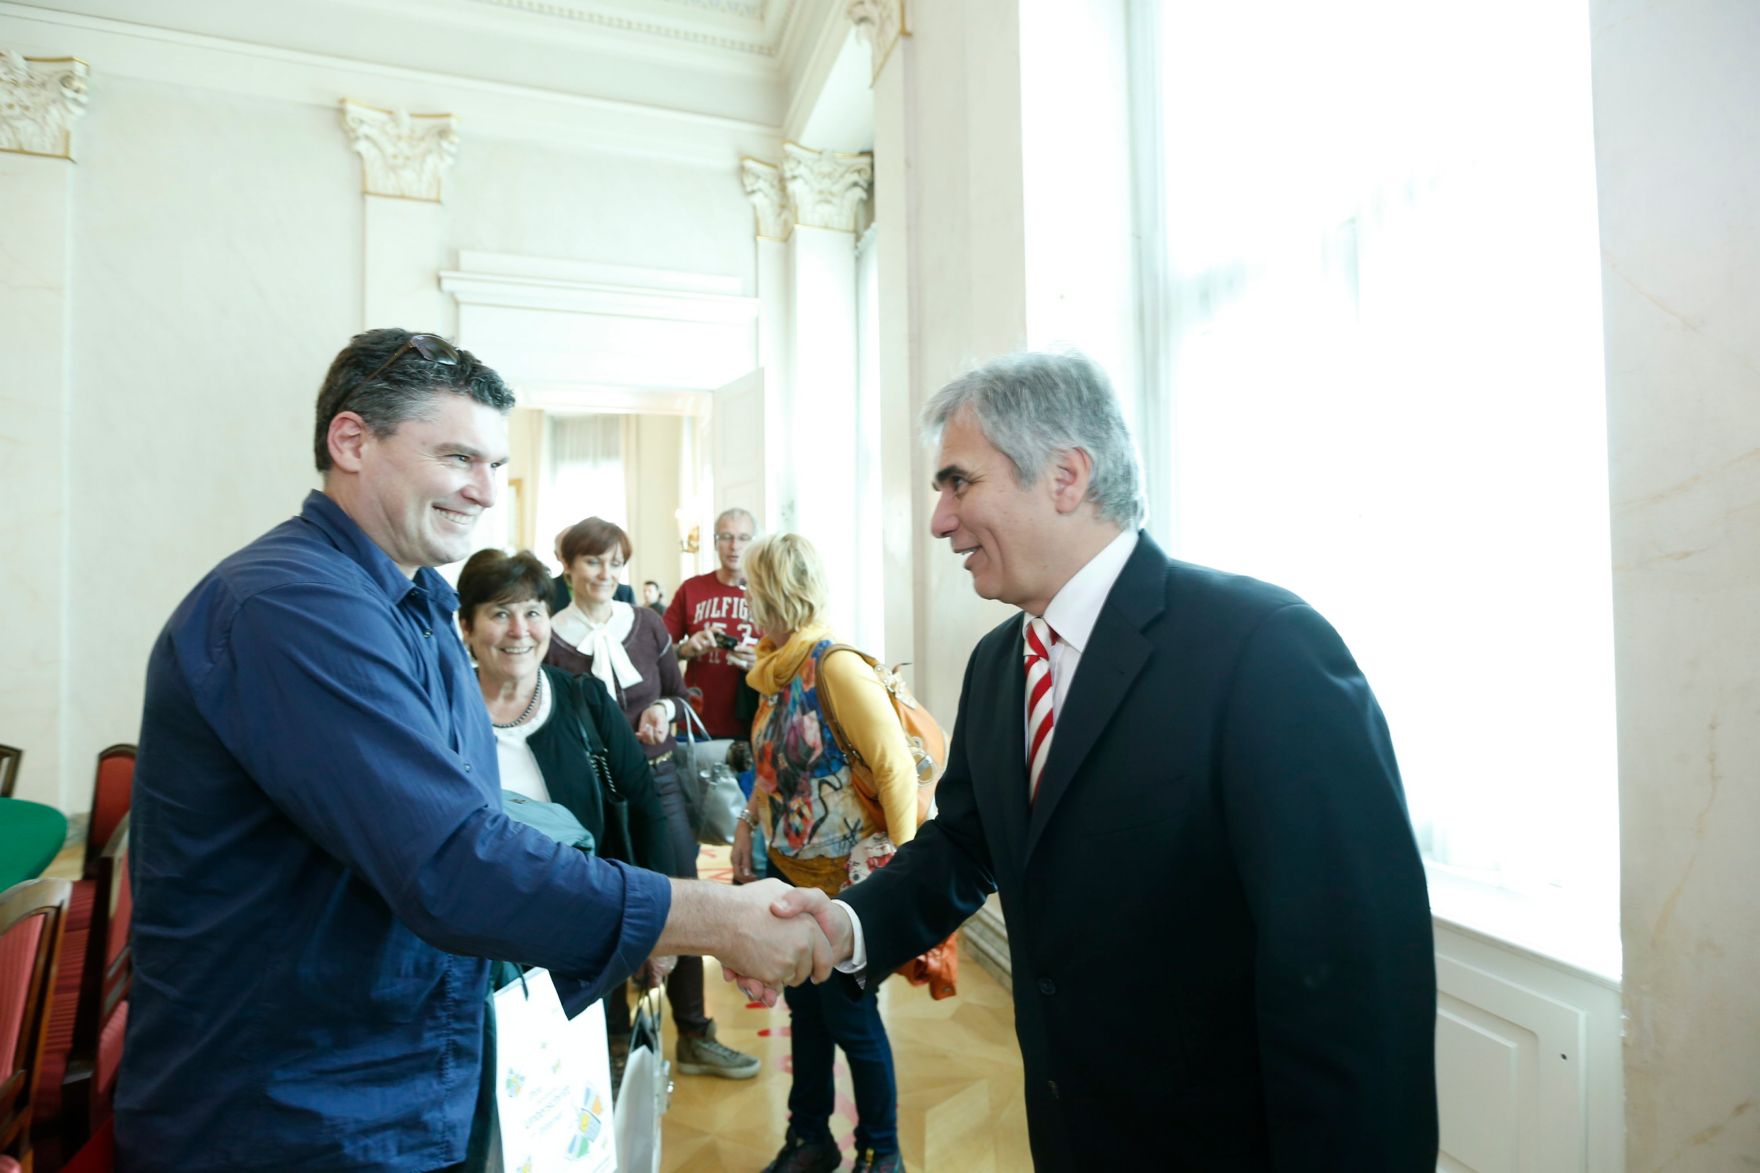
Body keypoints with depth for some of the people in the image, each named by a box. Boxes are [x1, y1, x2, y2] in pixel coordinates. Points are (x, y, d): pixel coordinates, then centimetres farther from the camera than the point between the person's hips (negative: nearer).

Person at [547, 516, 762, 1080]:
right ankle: (617, 1035, 34)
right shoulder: (552, 640, -8)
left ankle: (694, 1038, 27)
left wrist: (664, 710, -11)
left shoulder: (647, 624, 1)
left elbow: (679, 694, 10)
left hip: (661, 779, 3)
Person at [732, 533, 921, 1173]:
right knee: (804, 1008, 20)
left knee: (851, 1016, 10)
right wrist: (747, 824, 7)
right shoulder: (778, 669, 4)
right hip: (789, 868, 7)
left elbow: (896, 767, -22)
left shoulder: (836, 666, -21)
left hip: (844, 876, -7)